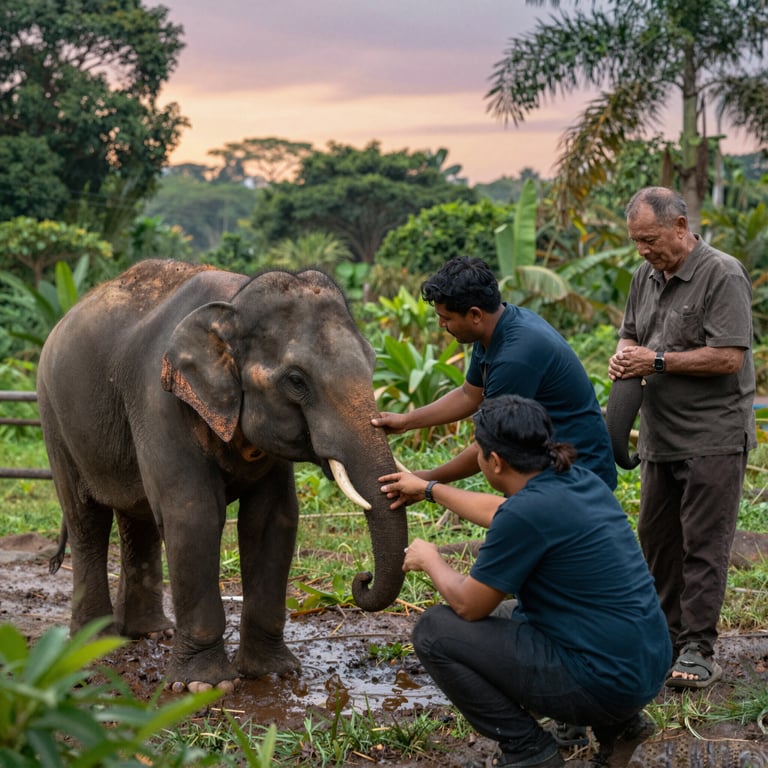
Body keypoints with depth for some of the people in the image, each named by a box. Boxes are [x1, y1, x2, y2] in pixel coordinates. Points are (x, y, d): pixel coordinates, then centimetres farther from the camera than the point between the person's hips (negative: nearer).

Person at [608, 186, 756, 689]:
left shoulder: (723, 275, -14)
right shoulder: (648, 275, 11)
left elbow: (728, 357, -22)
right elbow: (631, 333, 24)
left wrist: (657, 362, -18)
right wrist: (624, 355, 0)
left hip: (713, 436, -8)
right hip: (661, 436, 8)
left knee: (703, 545, -5)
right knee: (657, 539, 12)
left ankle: (698, 650, 0)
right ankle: (666, 635, 24)